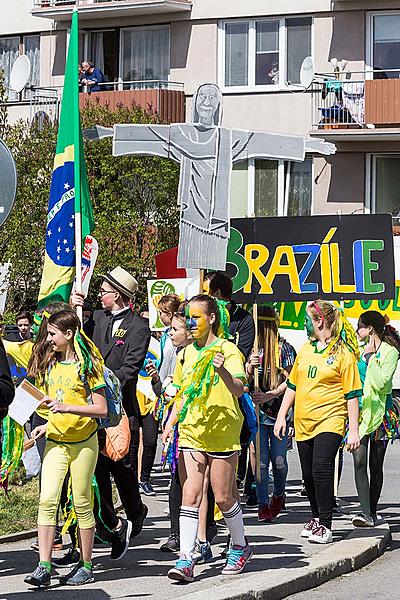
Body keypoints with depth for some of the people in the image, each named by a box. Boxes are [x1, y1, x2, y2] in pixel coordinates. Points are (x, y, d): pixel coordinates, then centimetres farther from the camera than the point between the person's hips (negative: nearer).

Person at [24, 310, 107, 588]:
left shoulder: (87, 366, -8)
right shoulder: (51, 364, 11)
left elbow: (101, 409, -12)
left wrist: (67, 408, -22)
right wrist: (48, 424, 8)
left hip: (83, 443, -5)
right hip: (55, 441, 5)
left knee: (82, 504, 3)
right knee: (47, 500, -9)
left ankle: (86, 566, 14)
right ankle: (44, 567, -12)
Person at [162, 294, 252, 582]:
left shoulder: (227, 350, -7)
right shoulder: (187, 353, 13)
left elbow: (238, 389, -21)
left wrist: (222, 371, -40)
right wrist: (171, 422, 12)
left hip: (222, 434, -5)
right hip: (191, 432, 5)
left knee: (223, 497, 2)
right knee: (190, 495, -4)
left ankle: (240, 546, 25)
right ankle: (186, 559, -7)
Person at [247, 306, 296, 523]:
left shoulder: (283, 348, -4)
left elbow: (290, 381, -6)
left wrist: (269, 395, -18)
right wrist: (250, 367, -11)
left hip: (278, 411, -2)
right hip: (256, 412, 2)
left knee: (278, 459, 4)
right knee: (261, 460, -2)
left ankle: (278, 495, 29)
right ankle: (263, 504, 3)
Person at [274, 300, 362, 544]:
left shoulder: (343, 353, -5)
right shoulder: (305, 349, 13)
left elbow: (352, 395, -5)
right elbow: (293, 385, 21)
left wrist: (354, 431, -8)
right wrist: (282, 415, 15)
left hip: (329, 421, -6)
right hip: (303, 422, 6)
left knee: (321, 469, -18)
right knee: (309, 474, 9)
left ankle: (325, 524, -12)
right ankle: (317, 517, 25)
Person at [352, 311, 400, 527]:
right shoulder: (360, 350, 12)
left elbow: (380, 383, -19)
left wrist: (371, 357, -15)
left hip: (379, 413, -4)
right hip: (359, 410, 4)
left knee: (376, 464, 4)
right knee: (359, 461, -12)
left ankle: (372, 511, 16)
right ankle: (366, 513, -17)